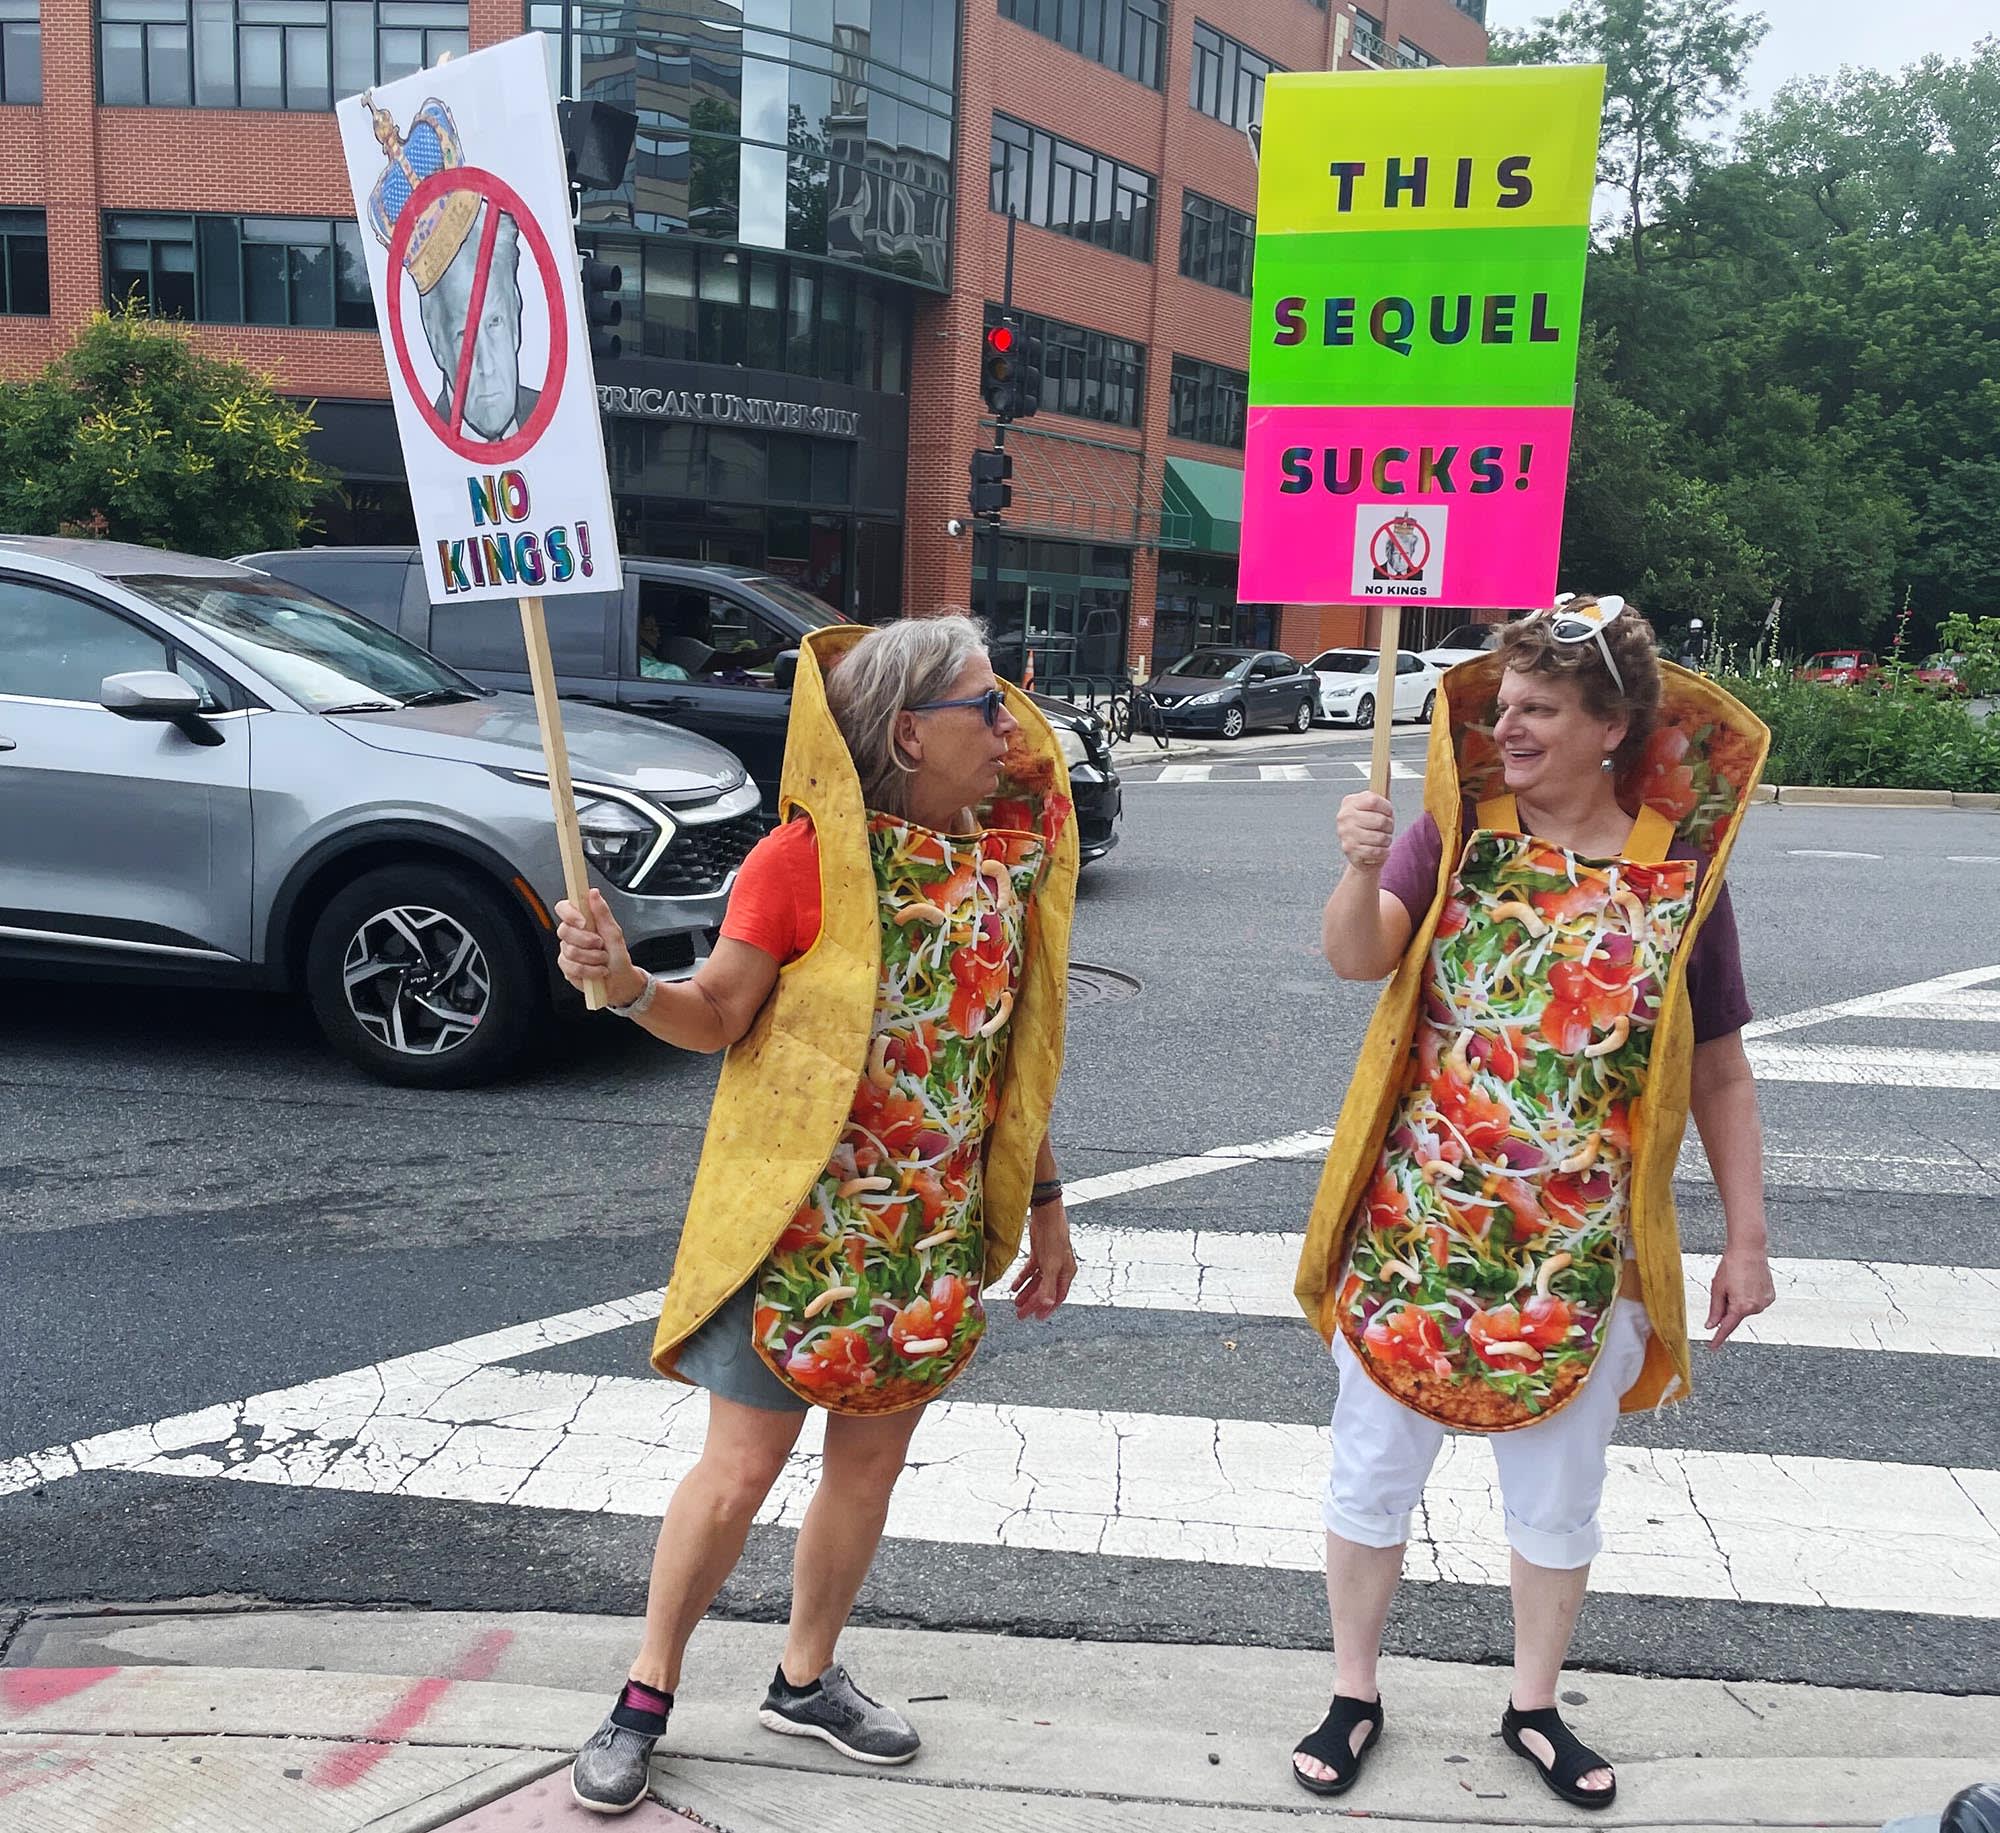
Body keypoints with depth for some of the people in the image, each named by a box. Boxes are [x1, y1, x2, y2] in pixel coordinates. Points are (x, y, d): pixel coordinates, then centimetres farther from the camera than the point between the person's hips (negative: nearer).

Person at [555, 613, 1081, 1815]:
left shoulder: (1011, 850, 1)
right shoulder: (808, 858, -15)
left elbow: (1016, 1053, 8)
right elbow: (719, 1017, -8)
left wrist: (1044, 1204, 11)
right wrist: (626, 983, -29)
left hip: (937, 1229, 5)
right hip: (803, 1218, -5)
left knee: (873, 1454, 16)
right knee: (743, 1466, 4)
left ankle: (808, 1679, 37)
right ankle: (647, 1697, 26)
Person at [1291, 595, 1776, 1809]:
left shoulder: (1679, 869, -5)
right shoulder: (1458, 831, -7)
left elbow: (1721, 1074, 2)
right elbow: (1357, 957, -22)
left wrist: (1747, 1241, 3)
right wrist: (1361, 871, -42)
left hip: (1582, 1253, 1)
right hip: (1414, 1230, 0)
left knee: (1560, 1494, 18)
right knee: (1373, 1475, 14)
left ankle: (1536, 1707, 42)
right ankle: (1355, 1697, 36)